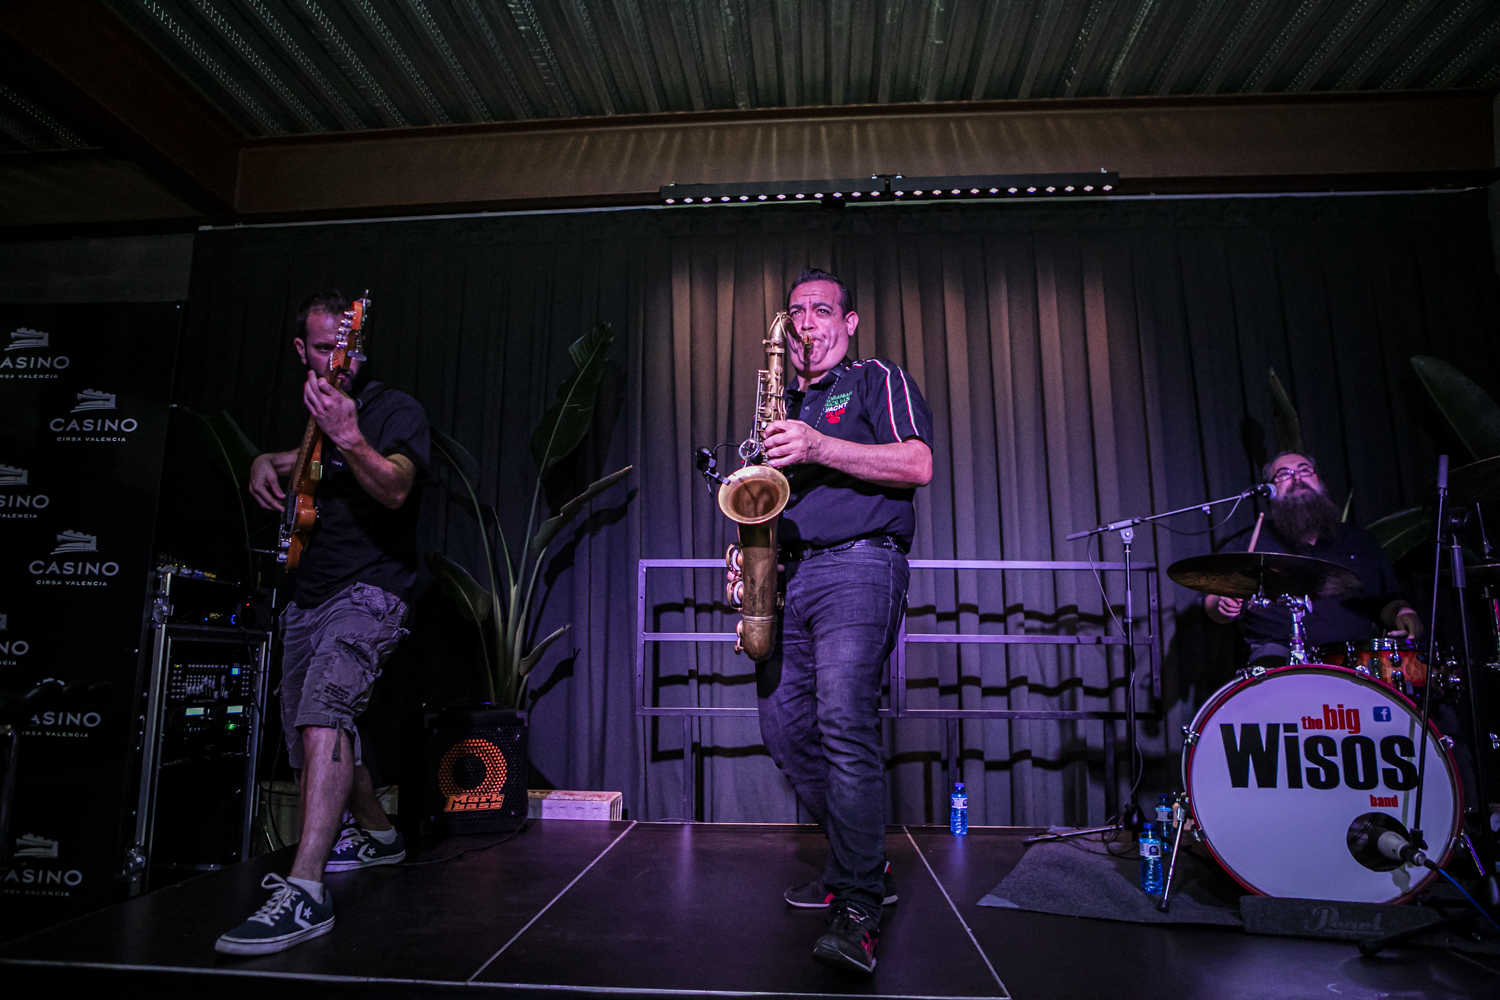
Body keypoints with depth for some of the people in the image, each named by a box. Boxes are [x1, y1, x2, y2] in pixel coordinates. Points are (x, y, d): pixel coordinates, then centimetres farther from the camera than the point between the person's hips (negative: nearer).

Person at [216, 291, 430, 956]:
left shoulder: (396, 409, -8)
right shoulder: (318, 409, 14)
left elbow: (395, 489, -25)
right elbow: (300, 461, 34)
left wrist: (348, 435, -41)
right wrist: (265, 463, 12)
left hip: (369, 591, -9)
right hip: (307, 596, 9)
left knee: (323, 710, -29)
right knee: (308, 729, 17)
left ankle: (304, 894, -31)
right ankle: (378, 835, 36)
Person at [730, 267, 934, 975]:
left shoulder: (877, 380, 7)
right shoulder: (784, 404, 27)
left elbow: (919, 465, -9)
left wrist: (820, 448, -18)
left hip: (856, 567, -7)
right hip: (788, 576, 7)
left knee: (844, 721, -20)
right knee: (784, 726, 5)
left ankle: (857, 908, -15)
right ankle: (857, 859, 22)